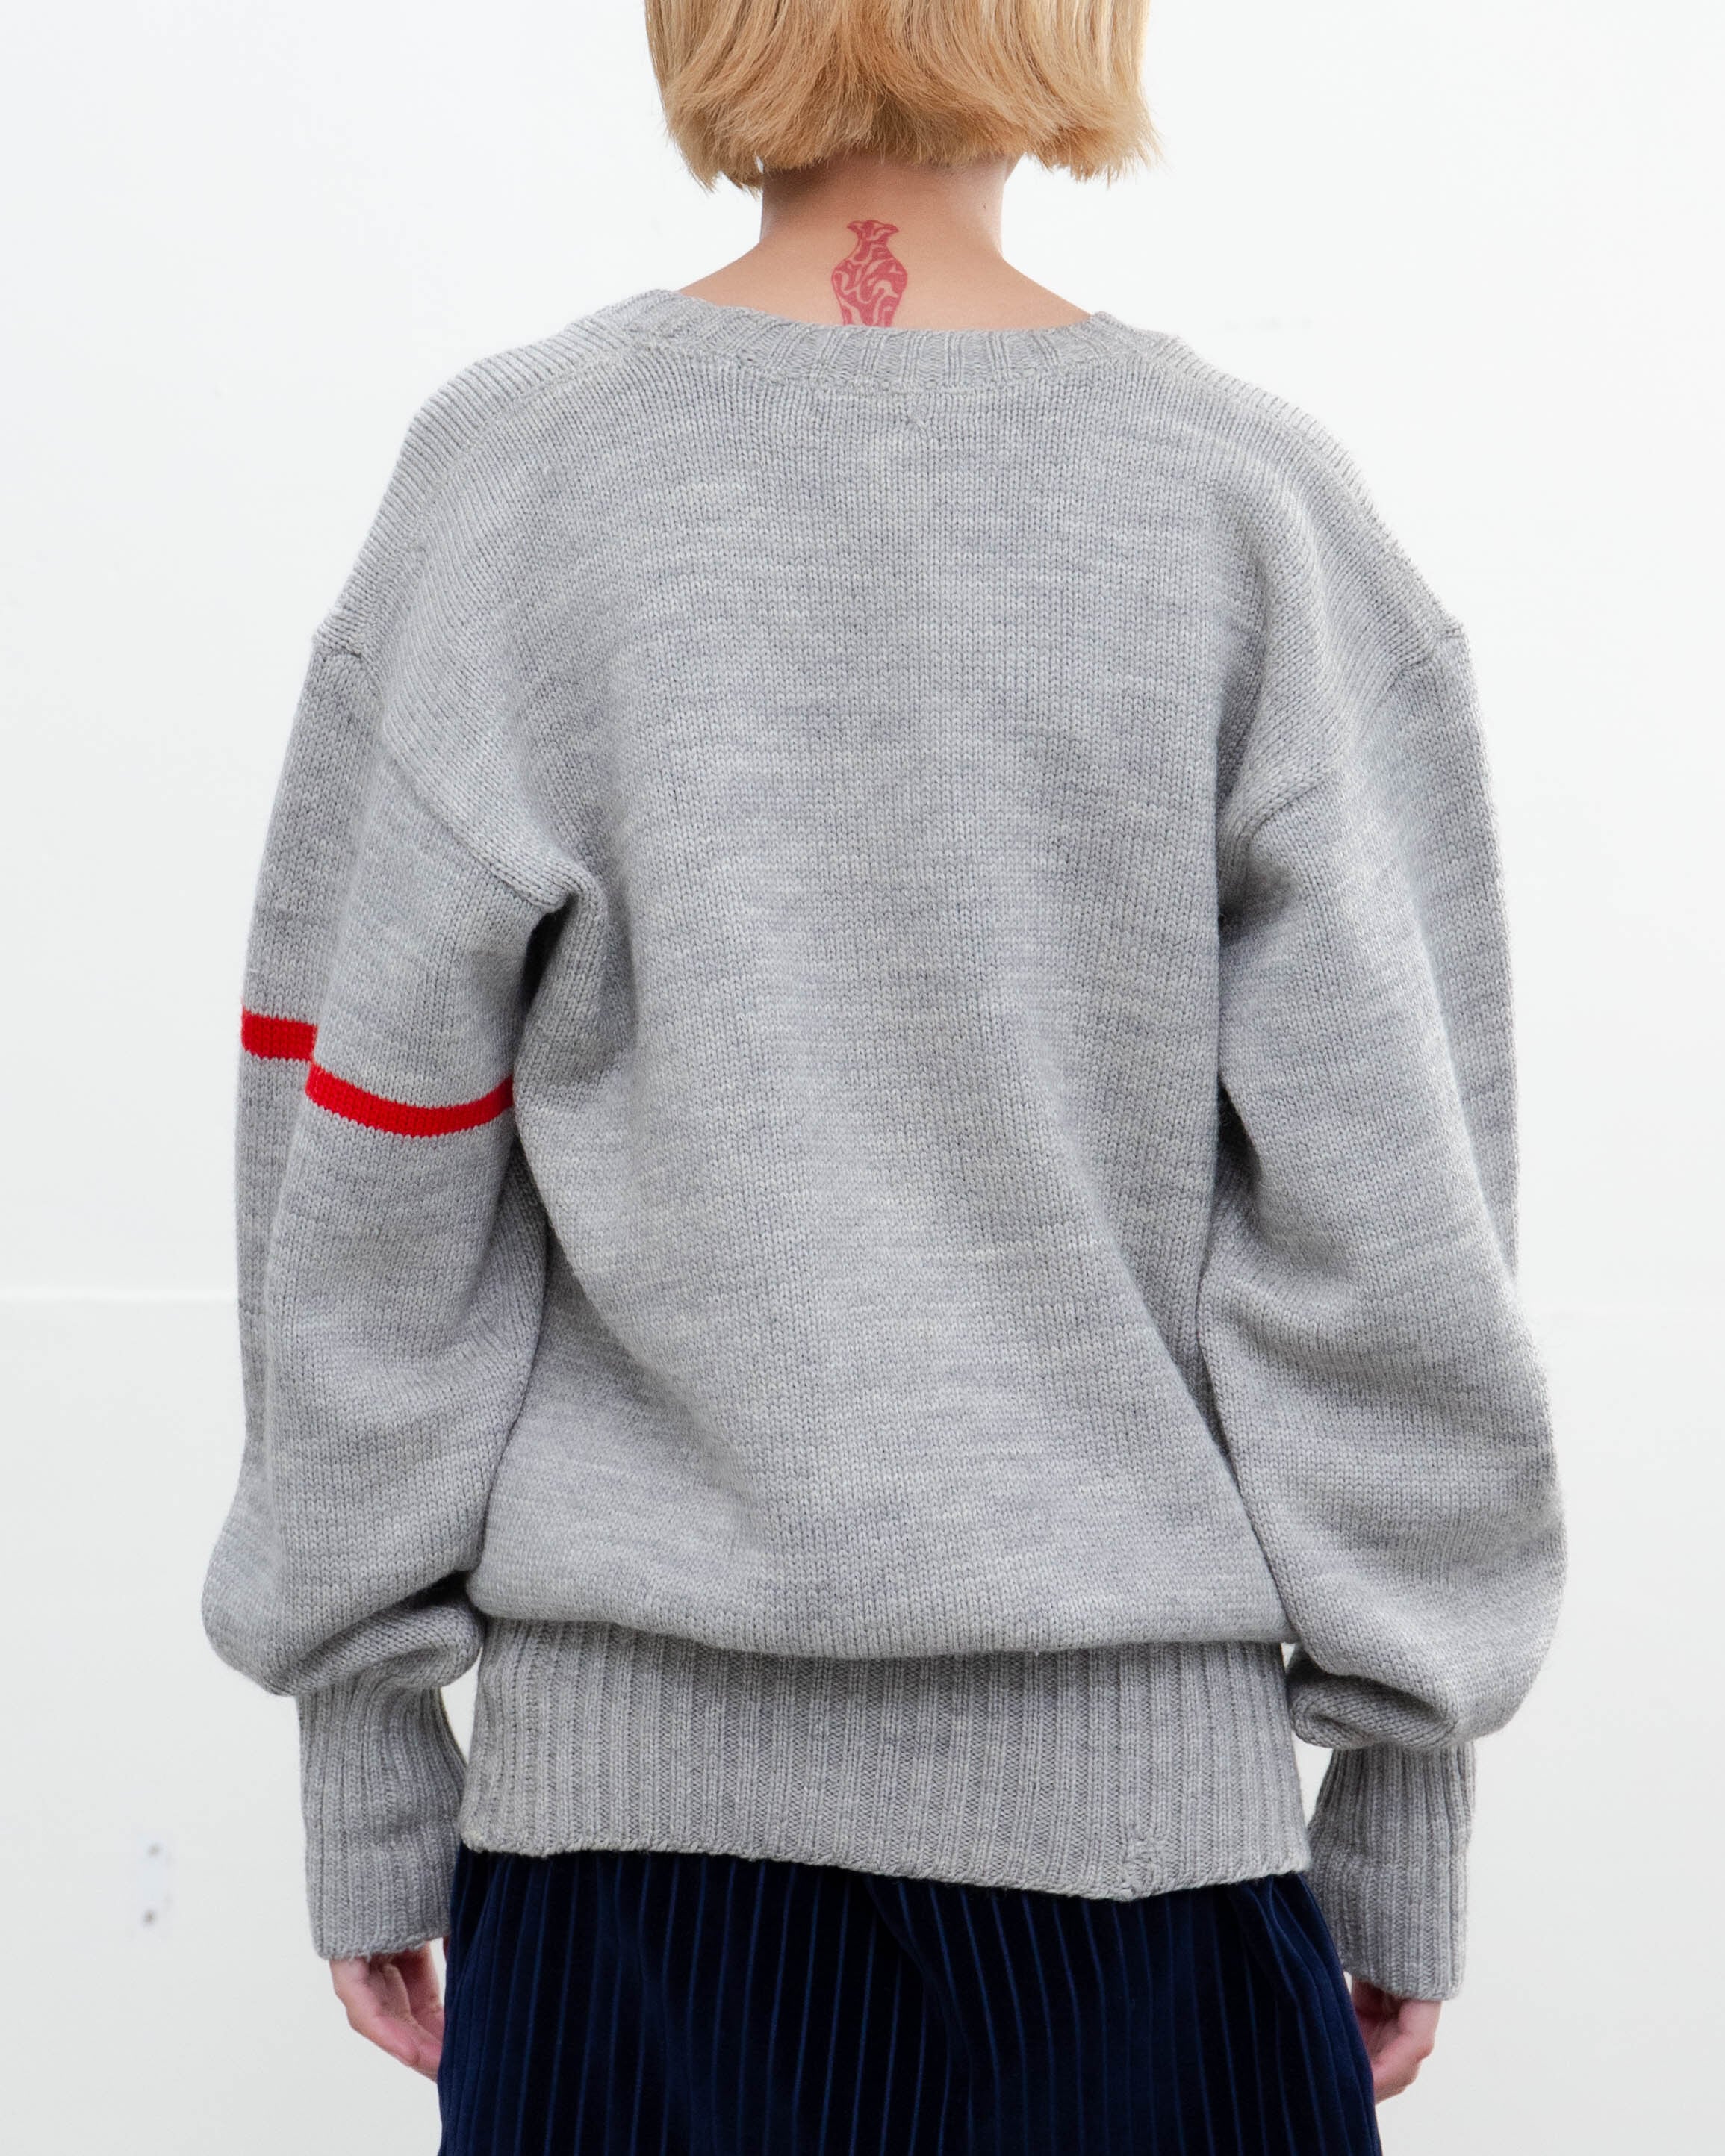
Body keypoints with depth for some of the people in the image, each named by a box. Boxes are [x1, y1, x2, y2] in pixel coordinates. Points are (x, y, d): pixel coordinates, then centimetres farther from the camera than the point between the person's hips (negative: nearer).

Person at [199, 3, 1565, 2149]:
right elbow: (1387, 1227, -6)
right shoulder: (1260, 510, -6)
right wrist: (1402, 1814, 5)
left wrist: (368, 1775, 7)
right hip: (1142, 1797, 0)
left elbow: (366, 1191, -3)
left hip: (626, 1795, 1)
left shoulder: (501, 480, -4)